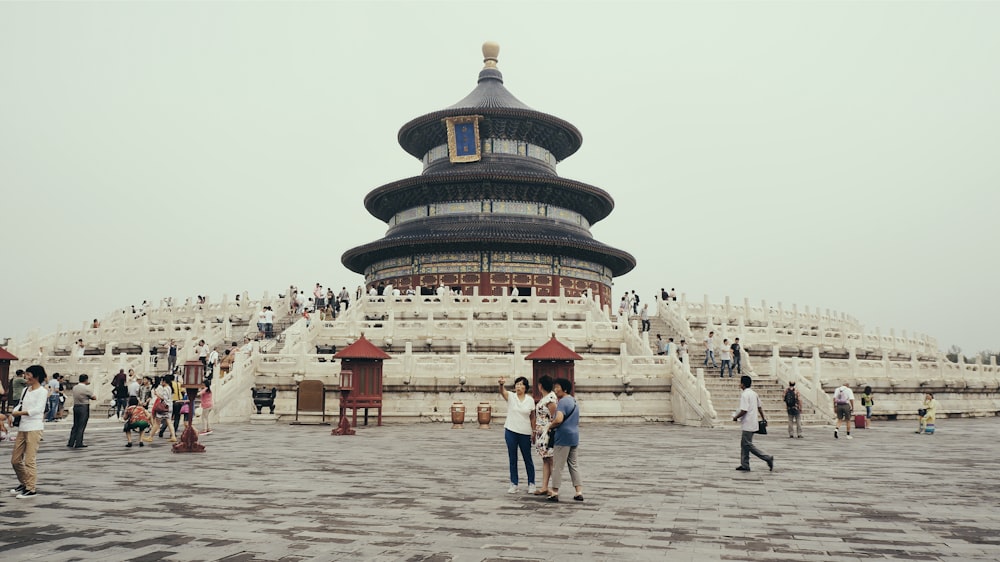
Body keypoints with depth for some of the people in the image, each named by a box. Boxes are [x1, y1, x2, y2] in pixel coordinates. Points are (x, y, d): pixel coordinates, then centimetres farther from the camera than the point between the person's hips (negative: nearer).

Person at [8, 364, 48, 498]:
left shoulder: (42, 391, -7)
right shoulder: (25, 390, 15)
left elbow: (38, 409, -16)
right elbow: (20, 405, 15)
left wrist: (20, 413, -19)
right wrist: (12, 415, -3)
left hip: (34, 428, -8)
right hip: (22, 428, 8)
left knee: (29, 460, -8)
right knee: (15, 460, 12)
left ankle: (31, 489, -1)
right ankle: (23, 483, 29)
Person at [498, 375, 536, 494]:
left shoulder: (530, 400, 0)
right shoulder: (510, 396, -3)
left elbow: (532, 417, 5)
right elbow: (502, 391, -26)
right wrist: (501, 384, -48)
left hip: (525, 433, 0)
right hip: (510, 432, 0)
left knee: (528, 459, 7)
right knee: (512, 459, 7)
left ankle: (531, 484, 21)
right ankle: (514, 484, 16)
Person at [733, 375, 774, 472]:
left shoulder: (744, 395, -18)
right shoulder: (754, 393, 11)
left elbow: (744, 410, -23)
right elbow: (760, 407, 17)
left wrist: (736, 417, -9)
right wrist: (763, 418, 27)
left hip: (748, 424, -10)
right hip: (753, 423, 10)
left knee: (748, 445, -3)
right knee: (744, 444, 13)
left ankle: (767, 458, -3)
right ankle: (745, 465, 14)